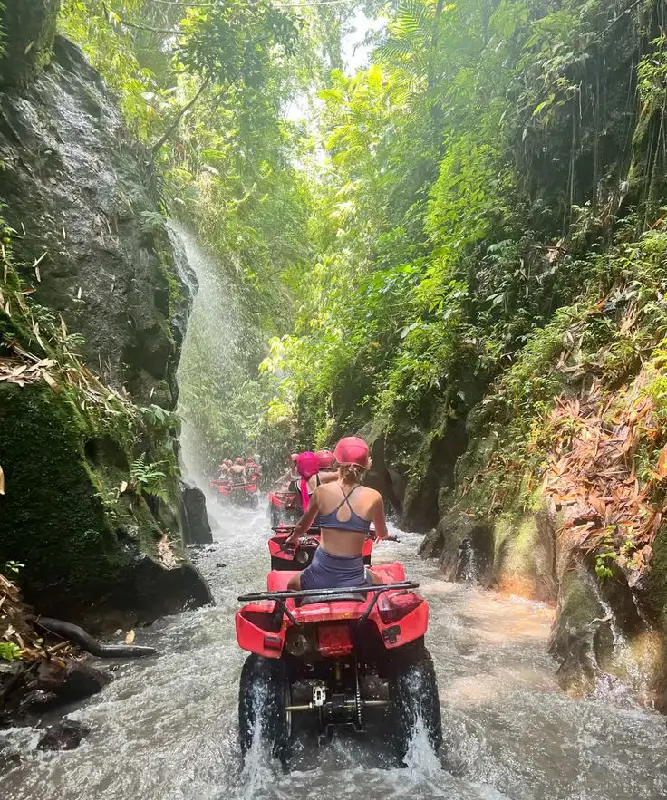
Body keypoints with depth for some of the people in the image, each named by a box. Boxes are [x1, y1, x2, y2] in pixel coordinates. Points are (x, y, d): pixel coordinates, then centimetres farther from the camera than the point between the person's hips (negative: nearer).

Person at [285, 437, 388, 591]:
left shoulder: (322, 491, -5)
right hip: (353, 582, 0)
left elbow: (302, 527, 12)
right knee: (379, 583, 34)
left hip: (319, 579, 0)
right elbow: (382, 534, 12)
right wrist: (383, 534, 37)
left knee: (290, 587, 34)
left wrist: (292, 538, 35)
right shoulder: (373, 497, -8)